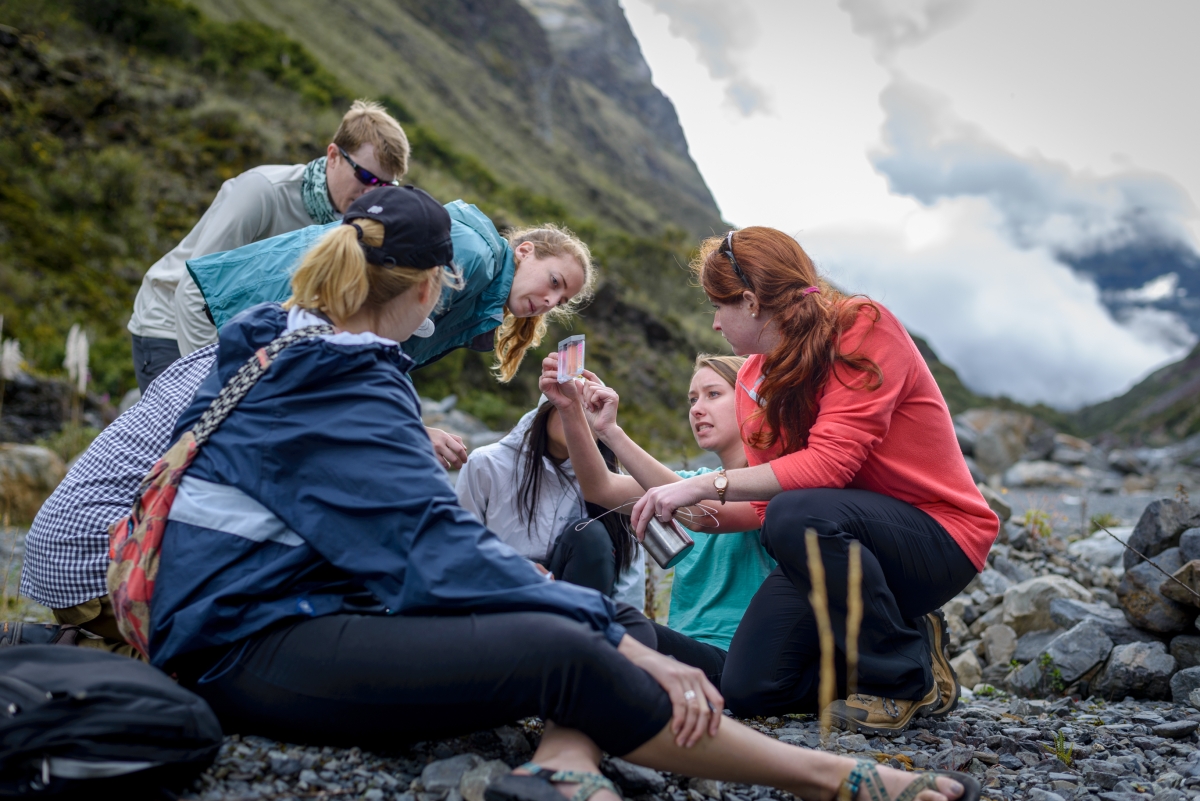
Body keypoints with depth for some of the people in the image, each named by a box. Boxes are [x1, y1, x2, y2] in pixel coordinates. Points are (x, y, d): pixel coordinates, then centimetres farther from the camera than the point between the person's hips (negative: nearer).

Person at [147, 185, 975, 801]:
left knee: (574, 608, 0)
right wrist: (623, 644, -25)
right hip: (250, 648, -10)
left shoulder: (278, 350, 12)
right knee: (564, 651, -29)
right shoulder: (344, 396, -18)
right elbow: (440, 549, -25)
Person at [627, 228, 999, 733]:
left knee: (798, 515, -36)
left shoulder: (863, 329, -16)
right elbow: (767, 504, 8)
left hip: (939, 534, -6)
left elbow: (830, 463, -29)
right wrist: (707, 516, -8)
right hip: (846, 552, 7)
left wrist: (707, 486, -30)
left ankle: (908, 678, -13)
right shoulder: (753, 380, 5)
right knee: (747, 690, -9)